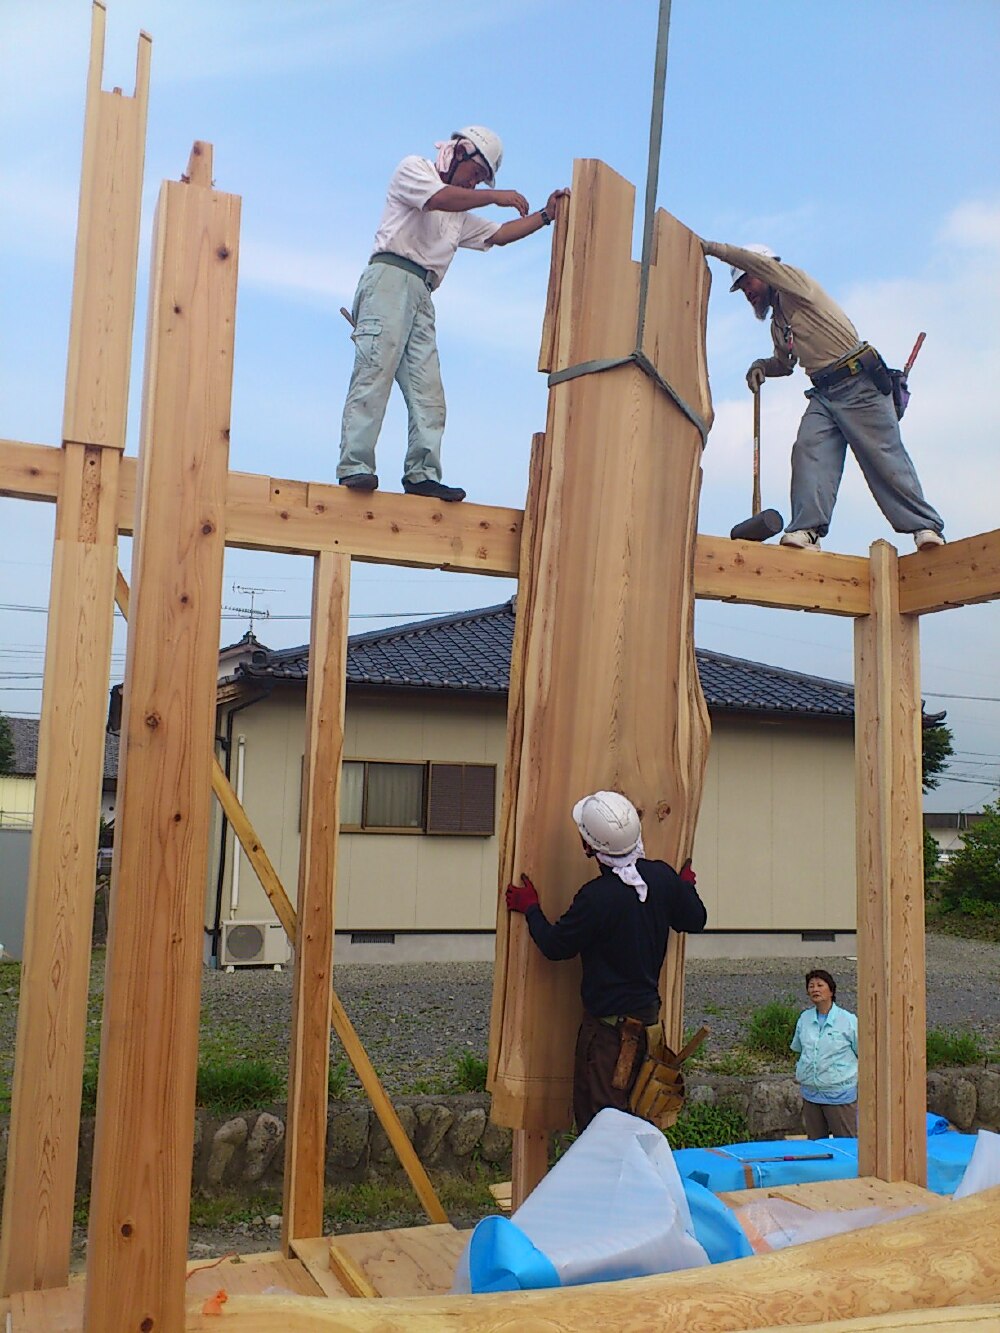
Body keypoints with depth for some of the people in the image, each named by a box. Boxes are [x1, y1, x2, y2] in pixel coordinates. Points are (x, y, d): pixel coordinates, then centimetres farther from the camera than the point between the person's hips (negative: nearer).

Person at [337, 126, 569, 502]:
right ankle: (354, 466, -28)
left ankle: (422, 475, -11)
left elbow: (498, 235, 33)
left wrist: (546, 216, 26)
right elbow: (441, 198, -9)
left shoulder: (459, 216, 35)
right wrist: (496, 196, -3)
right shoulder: (413, 169, 12)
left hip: (421, 296, 8)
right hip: (391, 277, -8)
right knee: (375, 371, -20)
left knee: (428, 391, -5)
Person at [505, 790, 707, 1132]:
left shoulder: (597, 896, -26)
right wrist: (688, 885, 30)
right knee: (629, 1110, 21)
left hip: (608, 1021, -7)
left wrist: (530, 907, 3)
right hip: (648, 1012, 7)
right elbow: (695, 921, 10)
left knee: (596, 1119, 4)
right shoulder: (663, 875, -6)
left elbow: (555, 946, -13)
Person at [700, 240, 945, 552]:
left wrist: (715, 248, -12)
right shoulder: (777, 323, 24)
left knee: (884, 457, -11)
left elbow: (761, 264, -15)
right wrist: (762, 366, 15)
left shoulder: (795, 286, 1)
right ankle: (807, 530, -28)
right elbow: (785, 362, 37)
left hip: (859, 384, -8)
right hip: (824, 393, 8)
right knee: (808, 450, -15)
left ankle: (926, 527, -7)